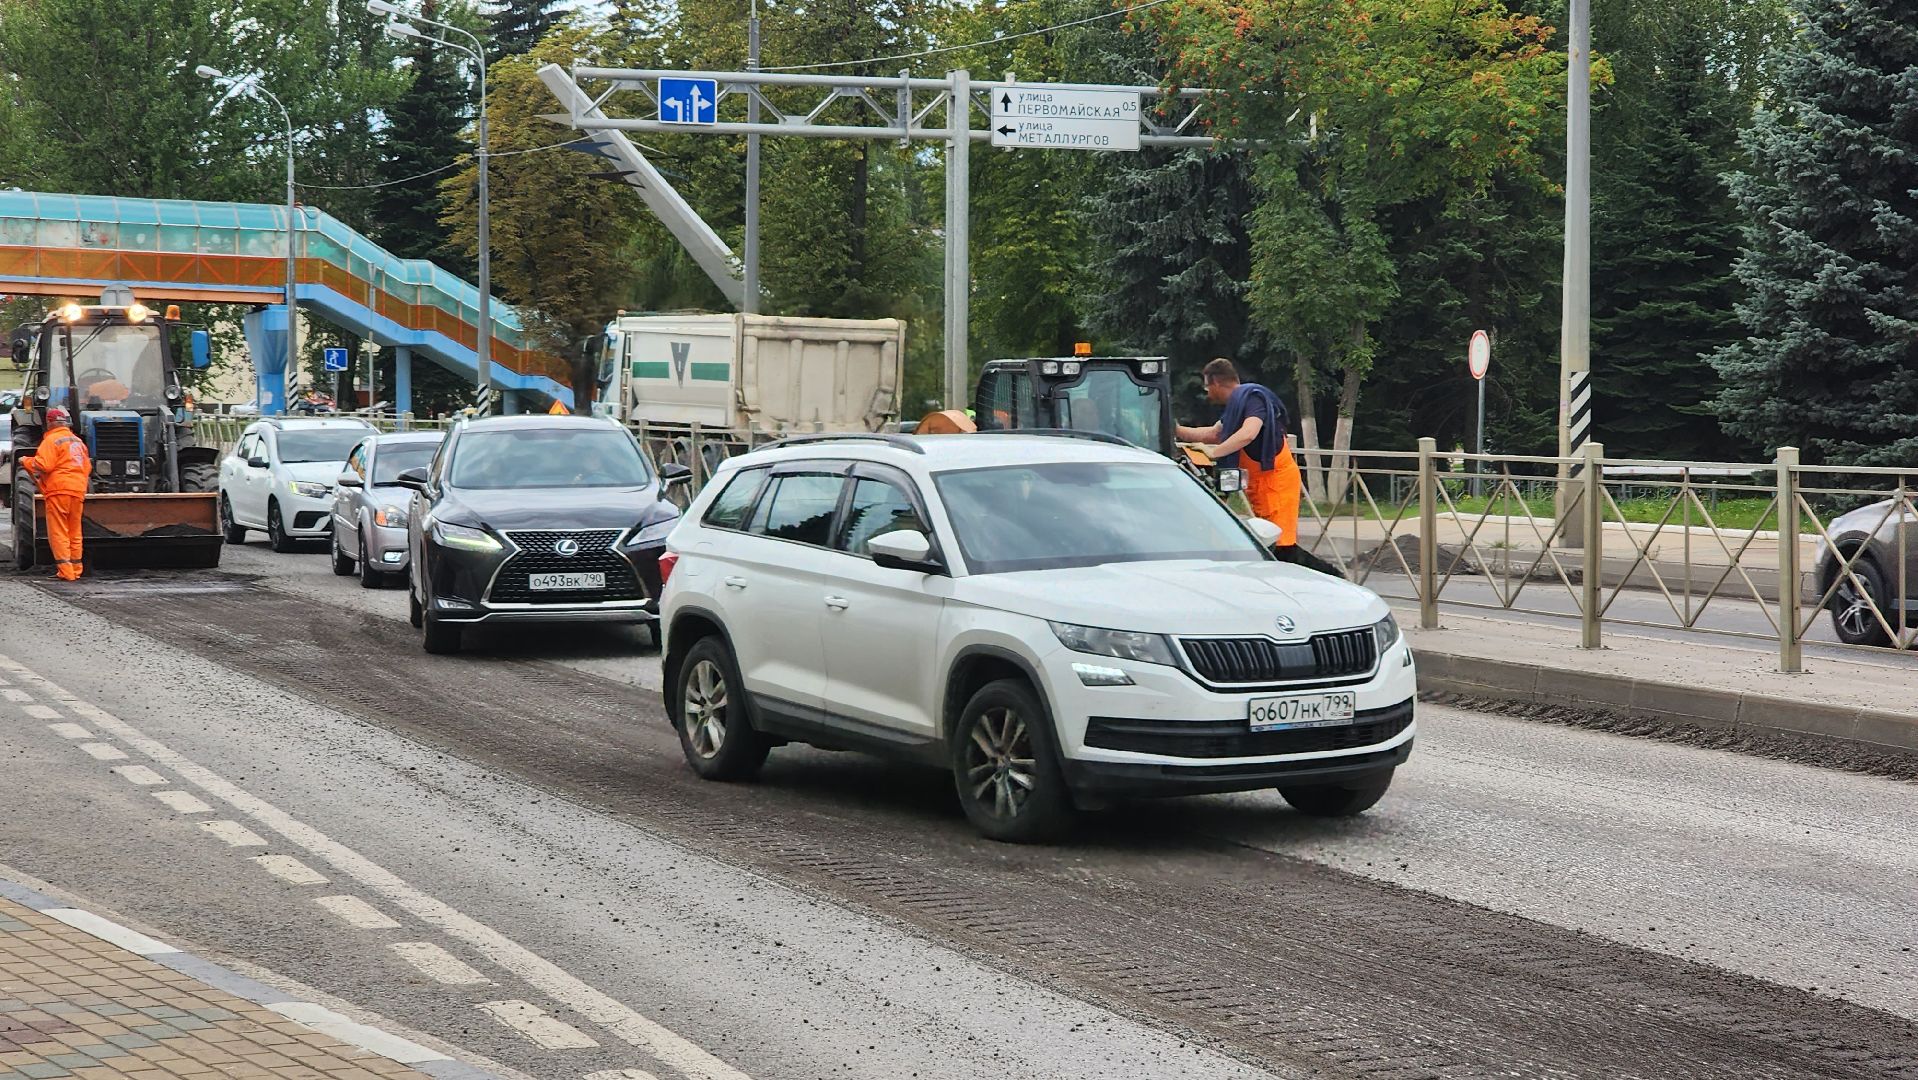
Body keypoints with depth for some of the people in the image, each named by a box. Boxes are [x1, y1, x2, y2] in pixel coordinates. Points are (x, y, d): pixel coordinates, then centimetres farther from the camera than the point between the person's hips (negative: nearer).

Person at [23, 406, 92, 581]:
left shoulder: (52, 440, -7)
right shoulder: (78, 441, 17)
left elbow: (43, 465, -15)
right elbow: (87, 467, 16)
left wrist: (26, 461, 1)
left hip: (58, 490, -7)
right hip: (78, 491, 7)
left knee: (58, 533, -5)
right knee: (74, 532, 13)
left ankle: (66, 571, -12)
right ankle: (76, 570, 14)